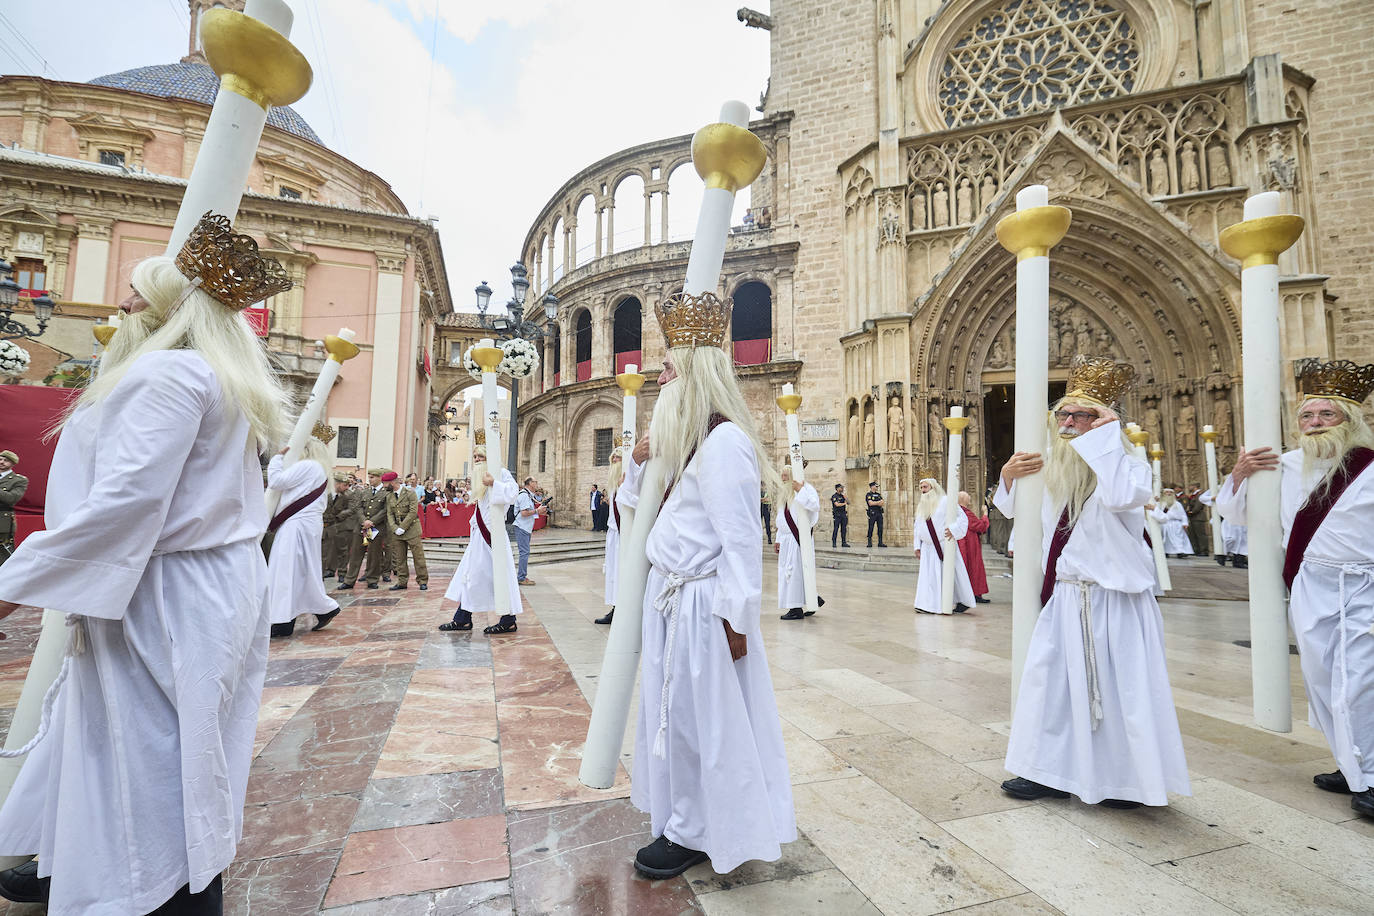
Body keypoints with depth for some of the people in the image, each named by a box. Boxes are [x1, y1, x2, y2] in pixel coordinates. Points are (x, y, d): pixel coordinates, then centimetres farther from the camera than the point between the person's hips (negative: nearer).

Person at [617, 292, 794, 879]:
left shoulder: (723, 441, -18)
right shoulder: (683, 441, 13)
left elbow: (739, 542, -21)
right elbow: (632, 506, 21)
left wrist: (735, 619, -19)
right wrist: (639, 459, 5)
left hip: (703, 605, -9)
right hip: (669, 598, 9)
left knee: (695, 714, 6)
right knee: (674, 712, 19)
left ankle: (697, 834, 27)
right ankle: (683, 822, 38)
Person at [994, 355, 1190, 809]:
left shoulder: (1127, 465, -10)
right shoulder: (1054, 470, 8)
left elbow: (1120, 497, -34)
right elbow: (1018, 515, 21)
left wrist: (1107, 435, -23)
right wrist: (1008, 477, 1)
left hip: (1112, 599, -6)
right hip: (1063, 596, 6)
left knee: (1115, 685, 4)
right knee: (1053, 680, 11)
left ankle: (1124, 779, 24)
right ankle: (1051, 772, 25)